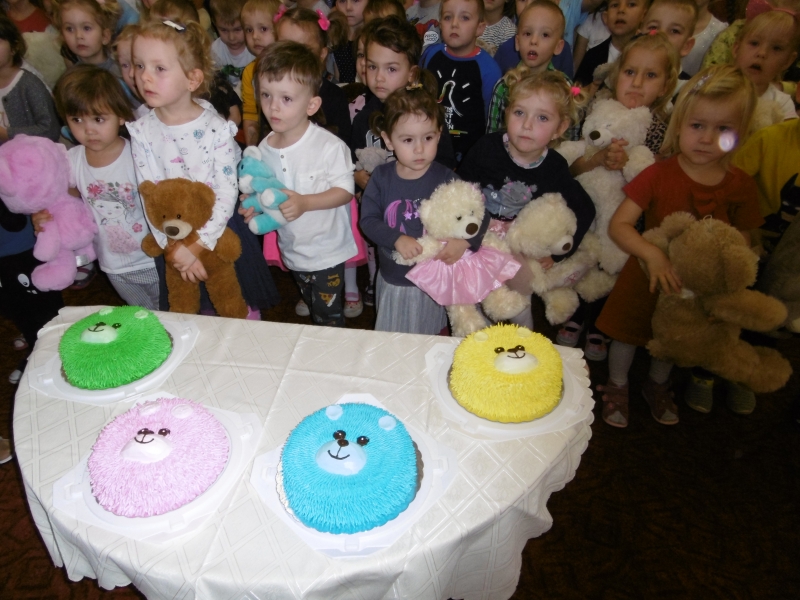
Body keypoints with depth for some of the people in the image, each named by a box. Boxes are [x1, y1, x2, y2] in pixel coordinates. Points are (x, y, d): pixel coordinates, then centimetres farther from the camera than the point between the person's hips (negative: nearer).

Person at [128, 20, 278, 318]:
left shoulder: (216, 128, -16)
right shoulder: (142, 132, -8)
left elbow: (227, 193, -18)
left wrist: (199, 243, -22)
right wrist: (174, 247, -17)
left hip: (221, 231, -2)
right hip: (172, 239, 3)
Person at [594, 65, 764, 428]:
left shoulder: (740, 185, -9)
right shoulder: (659, 175, -18)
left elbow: (742, 240, 1)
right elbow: (618, 225, -22)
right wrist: (653, 255, -36)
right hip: (648, 273, -3)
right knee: (627, 333, 13)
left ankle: (657, 386, 52)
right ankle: (617, 386, 41)